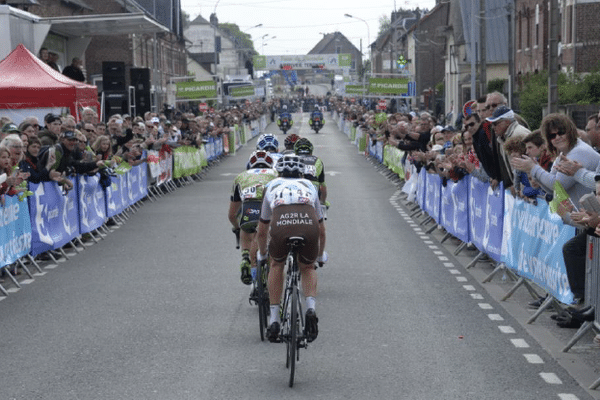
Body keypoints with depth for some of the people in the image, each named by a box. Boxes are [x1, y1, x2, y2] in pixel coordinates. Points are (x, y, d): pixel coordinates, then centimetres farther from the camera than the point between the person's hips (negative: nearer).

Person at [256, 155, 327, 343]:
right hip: (309, 226, 1)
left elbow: (262, 231, 43)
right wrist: (321, 254, 63)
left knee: (276, 265, 30)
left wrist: (262, 254, 61)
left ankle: (274, 320, 25)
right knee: (308, 268, 29)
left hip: (281, 227, -1)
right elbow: (321, 230, 46)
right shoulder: (309, 186, 37)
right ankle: (311, 308, 4)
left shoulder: (272, 186, 35)